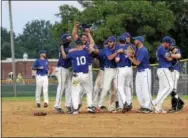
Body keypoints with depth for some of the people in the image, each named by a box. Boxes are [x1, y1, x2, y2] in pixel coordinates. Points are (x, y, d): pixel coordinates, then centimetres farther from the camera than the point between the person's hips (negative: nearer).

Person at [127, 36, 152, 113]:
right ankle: (143, 106, 16)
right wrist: (132, 56, 0)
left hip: (145, 71, -10)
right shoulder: (138, 50, 13)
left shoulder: (143, 50, -17)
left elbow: (137, 63, -21)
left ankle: (148, 107, -7)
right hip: (139, 71, 10)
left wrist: (130, 57, -11)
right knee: (138, 90, 10)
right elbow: (136, 60, 16)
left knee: (145, 89, -9)